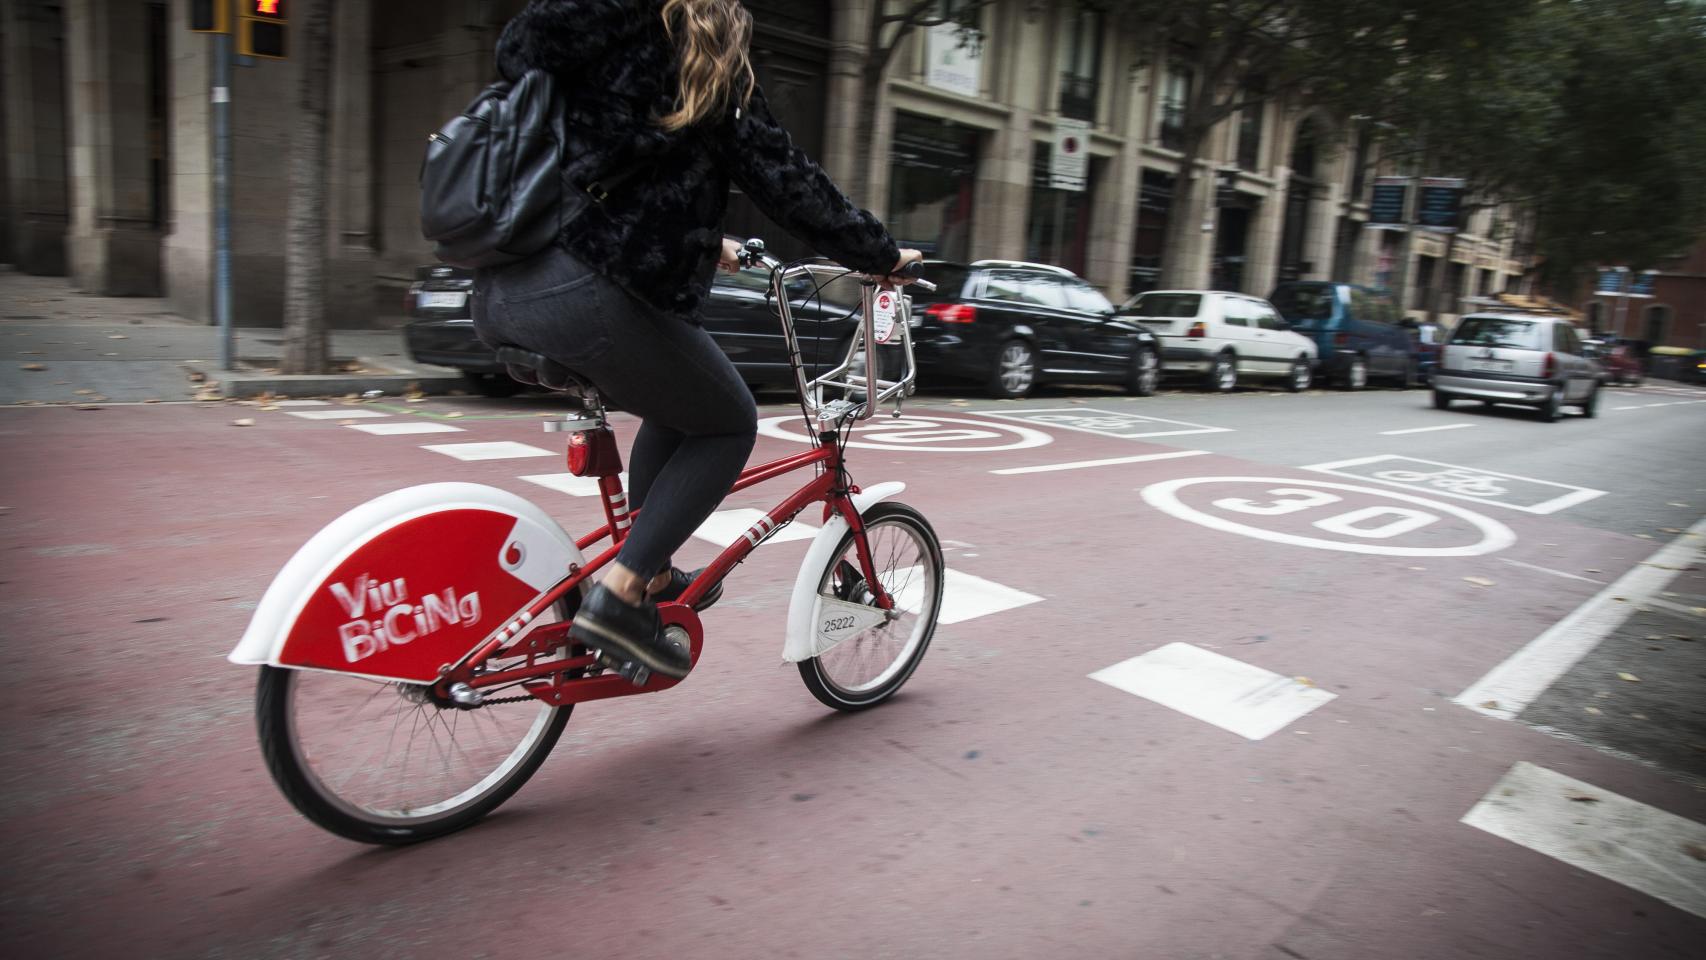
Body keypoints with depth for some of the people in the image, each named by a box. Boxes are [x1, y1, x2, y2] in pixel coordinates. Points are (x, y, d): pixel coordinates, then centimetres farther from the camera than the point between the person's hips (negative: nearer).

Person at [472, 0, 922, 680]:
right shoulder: (711, 70, 6)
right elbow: (785, 182, 3)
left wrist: (703, 245, 44)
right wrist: (883, 256, 14)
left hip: (497, 296, 8)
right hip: (583, 297, -8)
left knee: (679, 406, 26)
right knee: (728, 425, 10)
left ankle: (650, 577, 28)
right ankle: (618, 597, 0)